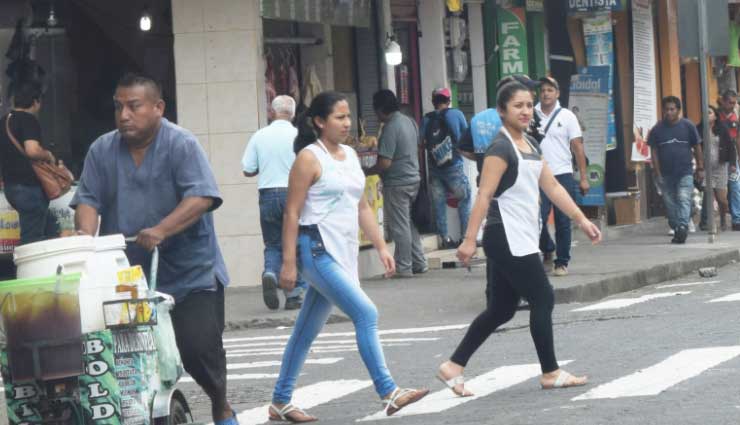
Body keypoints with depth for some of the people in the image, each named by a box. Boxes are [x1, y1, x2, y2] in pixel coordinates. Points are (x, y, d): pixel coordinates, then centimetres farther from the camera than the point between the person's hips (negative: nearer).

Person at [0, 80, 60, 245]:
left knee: (50, 225, 18)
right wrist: (48, 155, -10)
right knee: (32, 237, -6)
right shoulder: (29, 120, -14)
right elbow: (32, 150, -29)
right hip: (29, 186, -9)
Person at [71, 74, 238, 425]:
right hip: (127, 275, 4)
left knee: (198, 347, -6)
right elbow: (88, 198, 2)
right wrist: (86, 233, -20)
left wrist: (161, 230, -33)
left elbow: (201, 197, -20)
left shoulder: (182, 145, -9)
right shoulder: (102, 150, 6)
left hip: (189, 274, -4)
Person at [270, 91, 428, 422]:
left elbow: (362, 207, 19)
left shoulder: (350, 155, 13)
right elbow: (292, 212, -11)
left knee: (308, 330, 12)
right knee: (366, 313, -16)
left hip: (344, 252, 8)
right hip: (317, 250, -8)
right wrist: (289, 262, -15)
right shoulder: (310, 158, -9)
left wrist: (381, 246, 12)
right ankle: (387, 392, -15)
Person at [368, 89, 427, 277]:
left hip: (397, 183, -9)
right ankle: (419, 263, 20)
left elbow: (385, 163, -22)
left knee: (399, 227, 0)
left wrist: (366, 172, -9)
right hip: (414, 178, 9)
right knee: (410, 224, 17)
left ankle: (404, 267, 5)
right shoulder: (409, 122, 8)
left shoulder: (391, 128, -19)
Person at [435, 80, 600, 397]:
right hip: (506, 239, -9)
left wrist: (582, 220, 14)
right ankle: (550, 373, 8)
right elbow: (484, 196, -20)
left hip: (522, 240, 9)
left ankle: (453, 367, 14)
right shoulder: (501, 148, -13)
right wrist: (469, 240, -25)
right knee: (543, 299, -4)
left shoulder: (531, 145, 14)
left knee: (501, 309, 10)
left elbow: (553, 187, 17)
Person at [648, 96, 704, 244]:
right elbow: (654, 152, 4)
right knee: (670, 203, 5)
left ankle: (683, 227, -26)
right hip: (666, 175, 2)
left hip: (685, 172, -2)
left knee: (684, 199, -16)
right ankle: (677, 230, 14)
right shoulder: (657, 130, 4)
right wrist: (657, 174, -2)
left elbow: (697, 148, 8)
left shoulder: (688, 126, 2)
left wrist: (700, 168, 6)